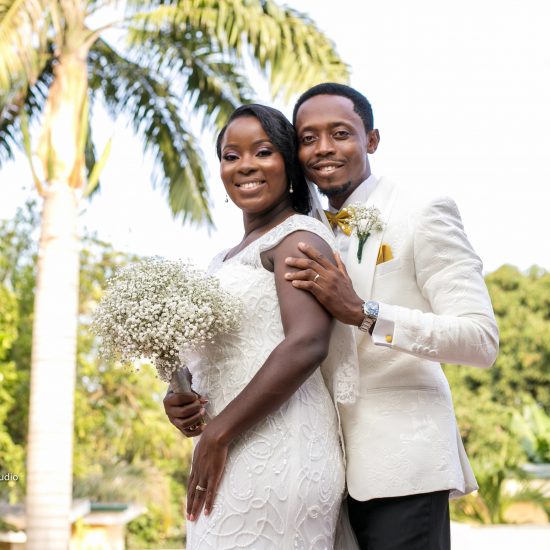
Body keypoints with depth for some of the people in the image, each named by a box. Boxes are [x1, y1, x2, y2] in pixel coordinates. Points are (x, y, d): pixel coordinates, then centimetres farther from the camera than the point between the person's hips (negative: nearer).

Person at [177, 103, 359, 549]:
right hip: (233, 459, 9)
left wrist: (219, 431, -18)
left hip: (276, 455, -9)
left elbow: (307, 345, -21)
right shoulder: (231, 257, 20)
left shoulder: (299, 237, -7)